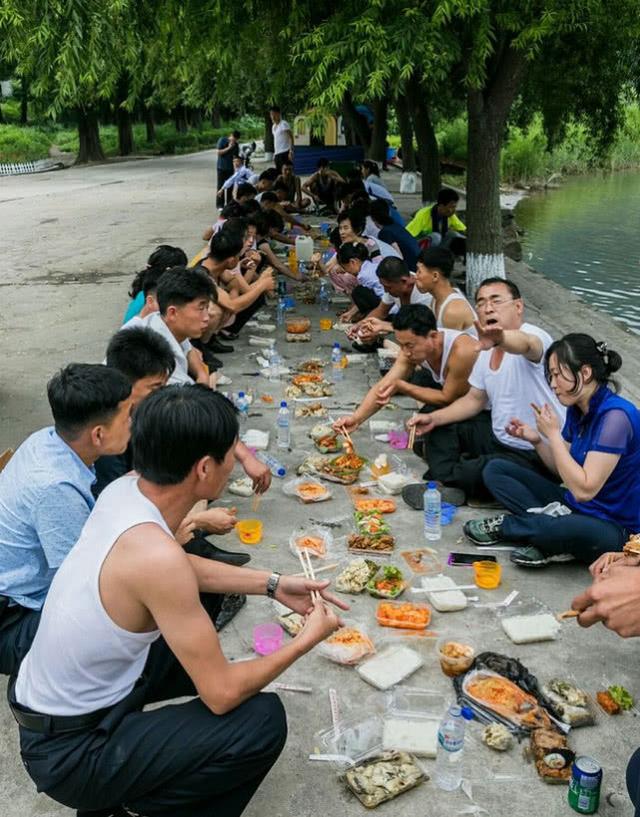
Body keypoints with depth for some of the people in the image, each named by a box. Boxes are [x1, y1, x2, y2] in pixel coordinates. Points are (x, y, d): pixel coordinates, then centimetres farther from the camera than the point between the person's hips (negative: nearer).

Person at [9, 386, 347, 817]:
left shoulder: (125, 489, -8)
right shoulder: (155, 555, -33)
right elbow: (223, 694, -24)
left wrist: (273, 584, 7)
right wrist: (307, 640, -9)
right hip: (69, 751, -8)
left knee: (200, 592, 18)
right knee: (264, 720, -16)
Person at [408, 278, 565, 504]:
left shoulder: (534, 337, -22)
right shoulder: (486, 351, 5)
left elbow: (525, 344, -49)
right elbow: (474, 400, 15)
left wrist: (501, 338, -72)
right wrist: (434, 418, 2)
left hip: (535, 454, -9)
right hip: (498, 433, 9)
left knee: (477, 474, -29)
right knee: (442, 428, 9)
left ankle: (446, 479, 2)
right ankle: (444, 482, -6)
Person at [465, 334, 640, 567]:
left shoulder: (615, 416, -23)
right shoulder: (577, 410, 3)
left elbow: (584, 489, -26)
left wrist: (553, 434, -20)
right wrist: (536, 440, -5)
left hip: (613, 529, -8)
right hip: (574, 508, 8)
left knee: (566, 529, -43)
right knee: (494, 469, 3)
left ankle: (502, 526, -10)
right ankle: (549, 542, -13)